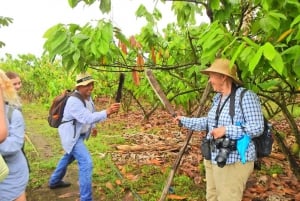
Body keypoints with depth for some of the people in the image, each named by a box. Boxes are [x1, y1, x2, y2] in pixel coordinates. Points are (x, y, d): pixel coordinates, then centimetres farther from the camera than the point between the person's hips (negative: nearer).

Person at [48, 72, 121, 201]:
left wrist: (93, 127, 15)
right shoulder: (74, 101, -30)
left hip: (79, 134, 10)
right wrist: (107, 112, -49)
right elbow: (87, 118, -41)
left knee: (69, 157, 28)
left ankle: (54, 181, 52)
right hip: (71, 135, -10)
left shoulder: (87, 97, -1)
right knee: (86, 163, -18)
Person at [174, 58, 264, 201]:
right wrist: (185, 121, 20)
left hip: (233, 162, -8)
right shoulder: (217, 98, 8)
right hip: (213, 158, 8)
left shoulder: (246, 96, -16)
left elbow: (256, 128, -20)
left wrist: (226, 130, -23)